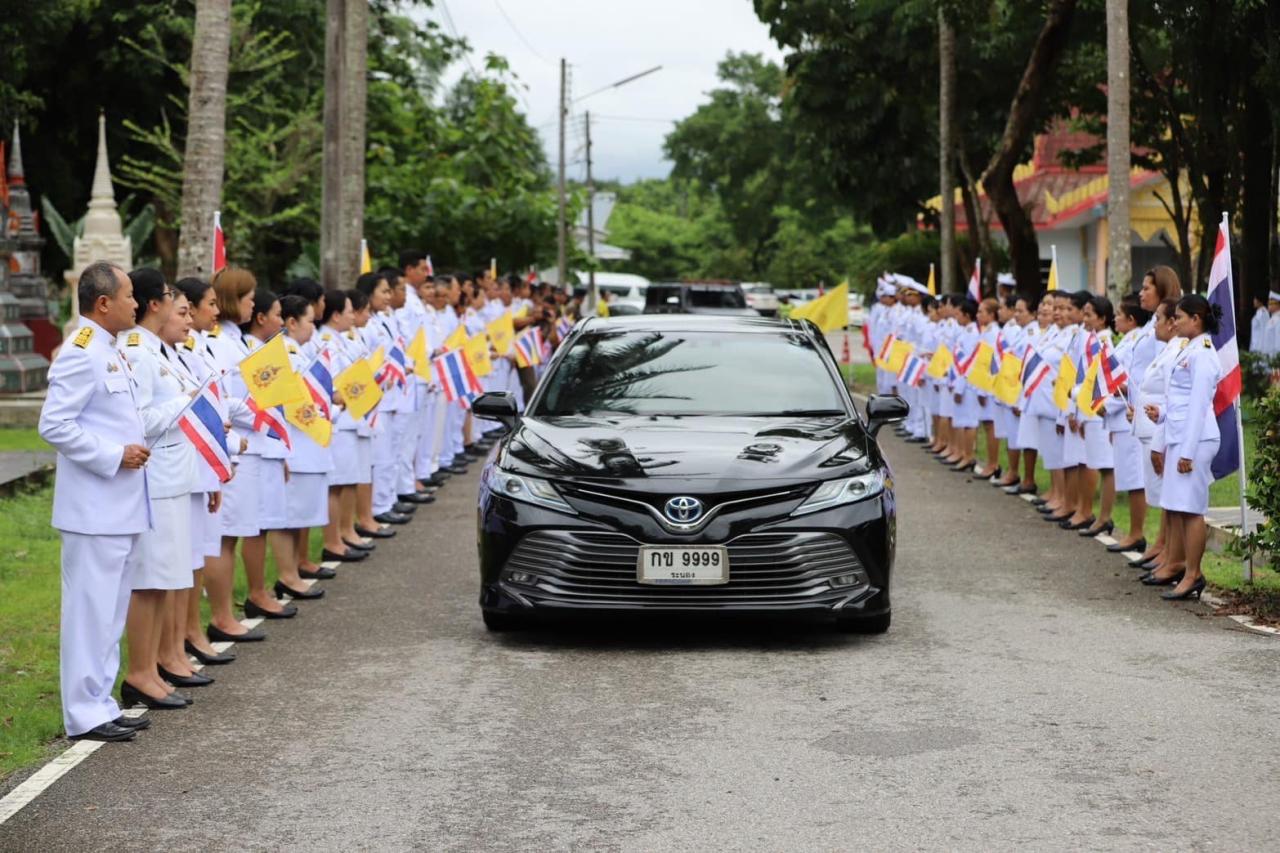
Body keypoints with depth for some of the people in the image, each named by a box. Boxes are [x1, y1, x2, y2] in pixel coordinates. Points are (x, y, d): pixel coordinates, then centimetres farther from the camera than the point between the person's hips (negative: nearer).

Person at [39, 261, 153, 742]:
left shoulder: (108, 352, 15)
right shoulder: (80, 354, -15)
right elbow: (54, 425, -20)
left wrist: (132, 450, 6)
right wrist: (115, 456, -18)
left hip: (120, 507, 10)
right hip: (94, 510, -10)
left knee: (110, 612, 15)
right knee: (90, 612, -3)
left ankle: (100, 704, 23)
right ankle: (85, 715, 3)